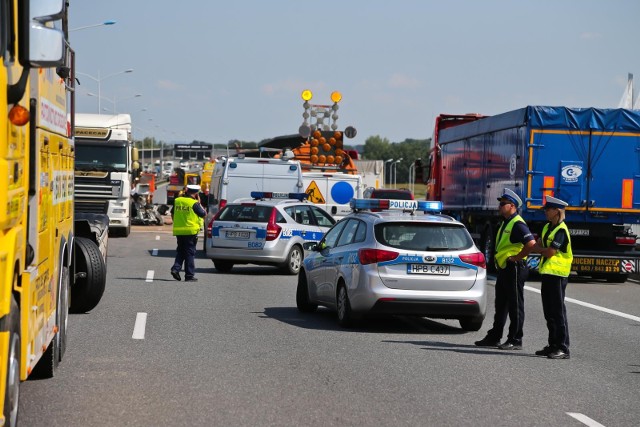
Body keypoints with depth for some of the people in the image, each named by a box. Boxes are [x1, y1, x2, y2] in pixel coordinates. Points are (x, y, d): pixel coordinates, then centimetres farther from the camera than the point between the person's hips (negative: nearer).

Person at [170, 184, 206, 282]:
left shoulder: (177, 200, 6)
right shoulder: (194, 203, -11)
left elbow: (173, 213, 14)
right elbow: (203, 214, -5)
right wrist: (199, 203, 3)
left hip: (178, 230, 5)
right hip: (191, 231, -5)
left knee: (180, 251, 18)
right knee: (190, 253, 2)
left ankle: (176, 268, -1)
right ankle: (189, 275, 2)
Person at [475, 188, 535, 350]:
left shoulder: (517, 224, -16)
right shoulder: (505, 223, 17)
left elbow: (531, 243, -28)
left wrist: (517, 257, -20)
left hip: (514, 269, -11)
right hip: (504, 269, 11)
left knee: (515, 306, -3)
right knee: (501, 305, 15)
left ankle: (515, 340, 2)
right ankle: (494, 337, 22)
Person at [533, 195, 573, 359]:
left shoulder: (561, 230, -15)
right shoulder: (547, 227, 14)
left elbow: (549, 252, -20)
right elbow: (538, 245, 17)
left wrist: (538, 249, -3)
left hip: (557, 275, -9)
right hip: (547, 273, 9)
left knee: (558, 312, -8)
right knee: (549, 313, 14)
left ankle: (563, 348, -5)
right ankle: (553, 345, 22)